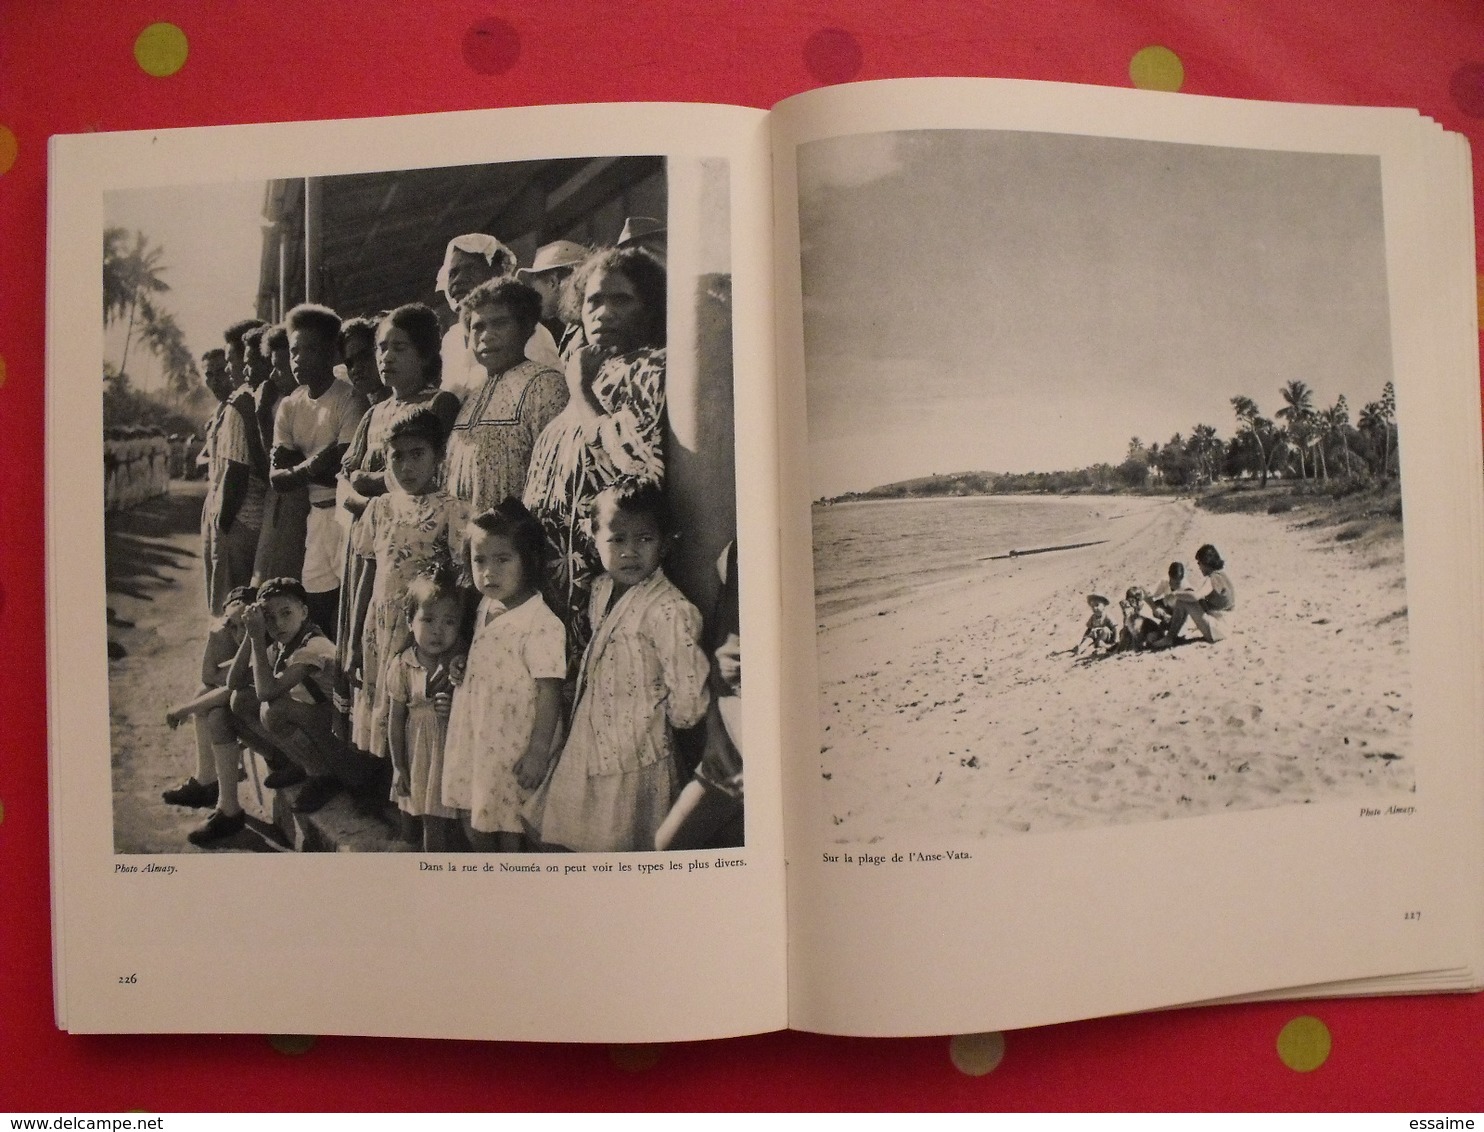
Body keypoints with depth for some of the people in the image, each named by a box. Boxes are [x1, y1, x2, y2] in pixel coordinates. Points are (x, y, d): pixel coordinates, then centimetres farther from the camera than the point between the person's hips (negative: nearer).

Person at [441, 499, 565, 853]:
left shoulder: (541, 624, -24)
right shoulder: (486, 606, 0)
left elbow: (549, 693, -22)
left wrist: (538, 754, -20)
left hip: (513, 748, -8)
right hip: (475, 737, 8)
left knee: (509, 829, 10)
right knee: (472, 817, 23)